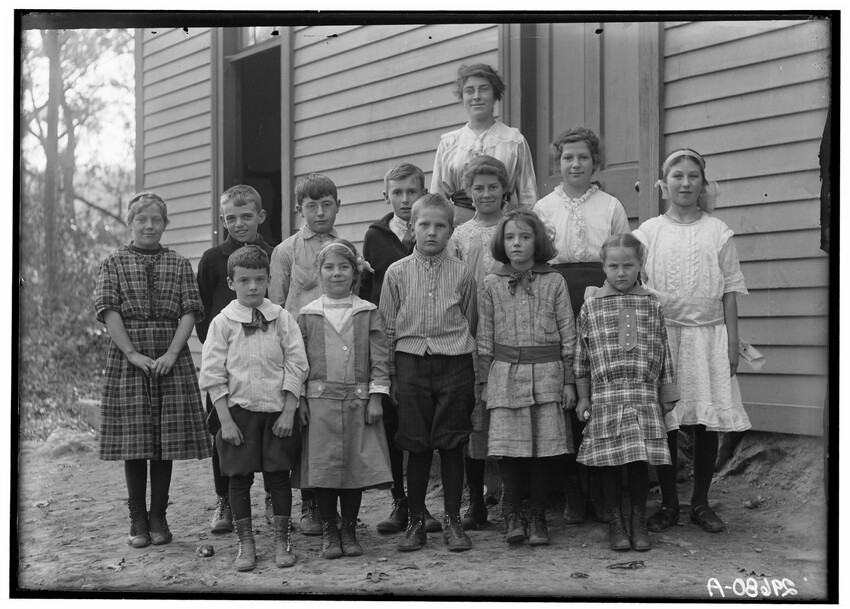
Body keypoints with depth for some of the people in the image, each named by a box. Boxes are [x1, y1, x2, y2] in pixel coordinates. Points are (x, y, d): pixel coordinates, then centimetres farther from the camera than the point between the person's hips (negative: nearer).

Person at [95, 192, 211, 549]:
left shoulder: (179, 265, 10)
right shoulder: (114, 264, 6)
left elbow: (189, 312, 2)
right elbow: (108, 311, -4)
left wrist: (171, 354, -12)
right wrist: (133, 354, -14)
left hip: (171, 360, 1)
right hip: (127, 360, -1)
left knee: (166, 442, 2)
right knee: (133, 443, 0)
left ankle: (158, 518, 12)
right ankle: (137, 521, 9)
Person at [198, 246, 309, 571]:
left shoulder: (282, 318, 0)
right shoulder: (222, 322, -2)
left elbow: (296, 366, -1)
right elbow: (213, 374, -3)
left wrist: (288, 412, -7)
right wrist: (225, 419, -7)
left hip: (277, 411, 0)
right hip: (239, 411, 0)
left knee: (279, 475, 5)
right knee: (239, 477, 4)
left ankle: (282, 541, 17)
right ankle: (246, 544, 15)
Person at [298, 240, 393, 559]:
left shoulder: (368, 313, 5)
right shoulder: (307, 315, 6)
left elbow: (379, 359, 3)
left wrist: (376, 397, -4)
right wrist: (299, 400, 0)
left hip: (358, 399, 0)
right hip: (319, 399, 0)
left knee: (356, 465, 2)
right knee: (322, 465, 0)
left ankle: (349, 529, 16)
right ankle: (328, 531, 14)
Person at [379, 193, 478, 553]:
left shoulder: (461, 273, 2)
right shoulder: (397, 273, 3)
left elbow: (470, 325, 8)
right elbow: (387, 327, 6)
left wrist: (466, 367, 4)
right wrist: (392, 375, 4)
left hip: (454, 364, 0)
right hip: (411, 363, 0)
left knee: (452, 444, 3)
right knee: (416, 445, 5)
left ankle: (452, 520, 14)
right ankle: (416, 520, 15)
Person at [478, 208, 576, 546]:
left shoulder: (554, 282, 2)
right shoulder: (492, 284, 5)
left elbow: (567, 335, 5)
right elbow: (485, 337, 9)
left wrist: (569, 381, 2)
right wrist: (484, 381, 5)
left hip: (546, 373, 0)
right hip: (505, 373, 1)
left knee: (544, 446, -1)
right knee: (508, 446, -4)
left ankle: (538, 518, 11)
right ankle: (512, 516, 11)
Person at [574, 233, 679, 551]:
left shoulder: (651, 304, 7)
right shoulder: (591, 305, 4)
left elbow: (663, 351, 13)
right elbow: (581, 356, 8)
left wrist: (667, 394, 13)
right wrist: (583, 397, 7)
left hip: (645, 395, 1)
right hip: (605, 396, -1)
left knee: (641, 460, 1)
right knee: (610, 461, 2)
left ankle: (639, 523, 14)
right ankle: (615, 523, 14)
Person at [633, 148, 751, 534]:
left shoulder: (717, 232, 4)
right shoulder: (649, 232, 3)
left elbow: (729, 290, 5)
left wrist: (732, 342, 1)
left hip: (707, 333, 0)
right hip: (661, 334, 0)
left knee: (708, 422, 2)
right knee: (663, 422, 2)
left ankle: (701, 503, 15)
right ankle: (668, 503, 14)